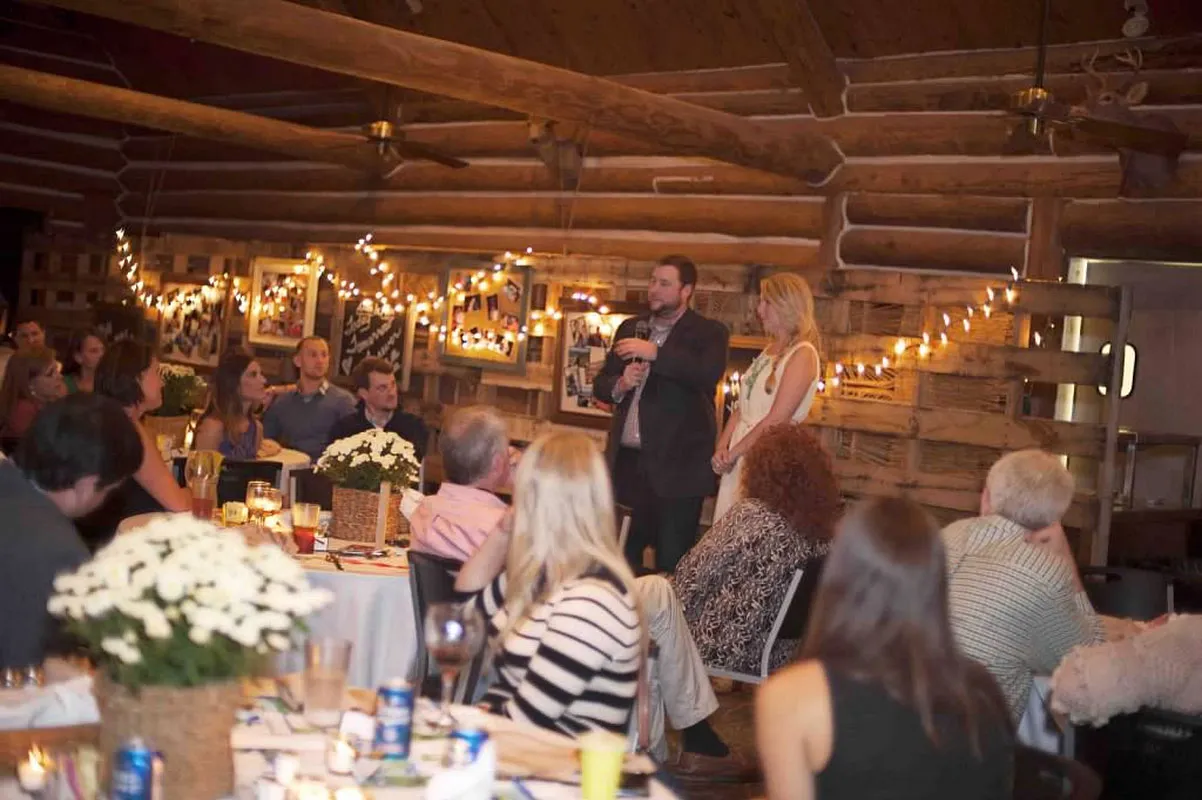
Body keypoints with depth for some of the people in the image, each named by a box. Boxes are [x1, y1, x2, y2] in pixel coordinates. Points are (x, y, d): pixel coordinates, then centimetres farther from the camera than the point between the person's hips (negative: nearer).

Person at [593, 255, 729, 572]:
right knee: (625, 558, 7)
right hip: (628, 461, 5)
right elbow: (600, 385, 19)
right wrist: (620, 385, -3)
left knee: (671, 564, -3)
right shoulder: (631, 329, 16)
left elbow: (709, 374, -20)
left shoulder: (709, 333, 0)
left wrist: (656, 352, -22)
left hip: (676, 465, -5)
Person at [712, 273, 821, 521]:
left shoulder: (802, 354, -11)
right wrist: (722, 447, -1)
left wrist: (732, 453, -10)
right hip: (740, 457, 8)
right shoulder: (769, 350, 15)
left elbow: (776, 420, -17)